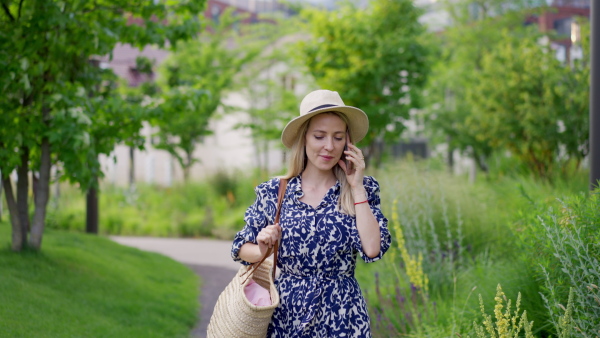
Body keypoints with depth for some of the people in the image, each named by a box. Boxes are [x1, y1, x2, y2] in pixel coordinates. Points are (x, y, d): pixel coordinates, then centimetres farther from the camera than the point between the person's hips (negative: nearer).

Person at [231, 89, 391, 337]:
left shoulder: (363, 189, -1)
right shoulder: (273, 192, -1)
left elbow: (372, 249, -15)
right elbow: (241, 248, 7)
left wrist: (356, 187, -12)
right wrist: (262, 251, -13)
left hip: (342, 317, 0)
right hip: (287, 313, 1)